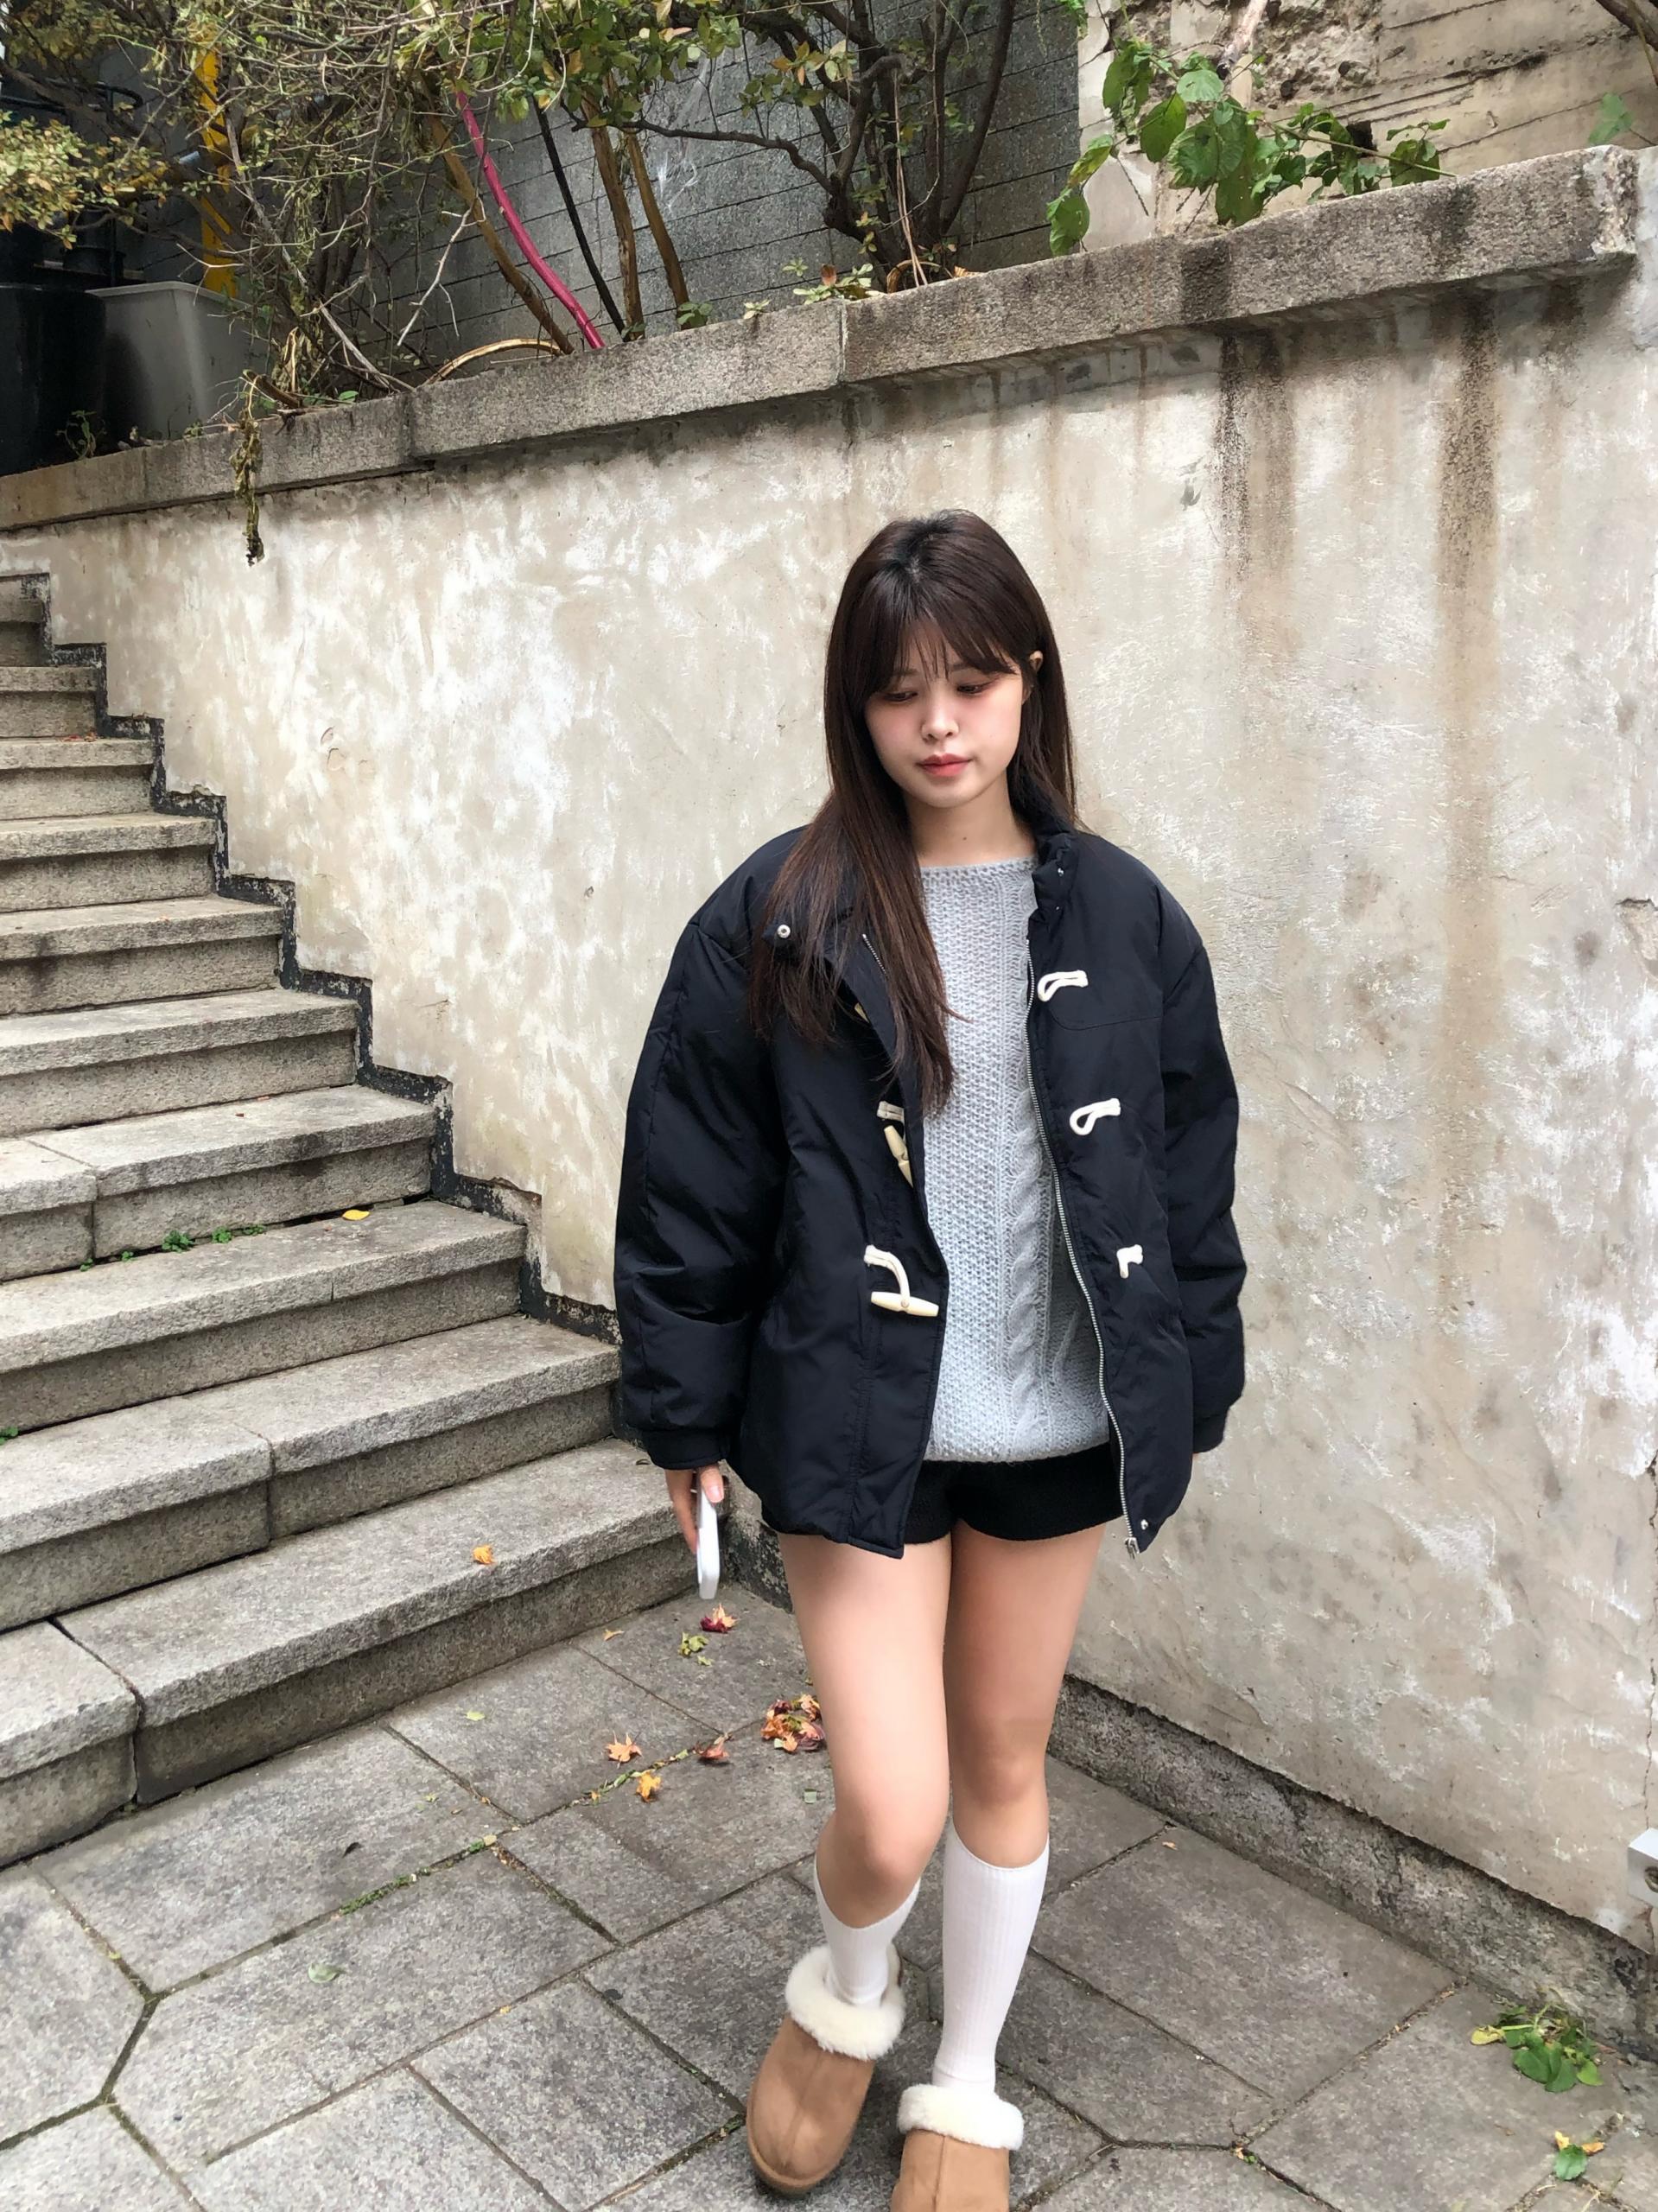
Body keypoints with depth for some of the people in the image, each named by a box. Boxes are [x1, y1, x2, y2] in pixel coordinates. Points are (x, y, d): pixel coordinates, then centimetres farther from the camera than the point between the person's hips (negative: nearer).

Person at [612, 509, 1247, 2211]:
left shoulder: (1119, 917, -1)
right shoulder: (778, 920, -9)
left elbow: (1191, 1170, 7)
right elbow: (688, 1182, -4)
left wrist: (1189, 1389, 8)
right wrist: (685, 1413, -2)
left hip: (1058, 1424, 3)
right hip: (855, 1425, -2)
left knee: (1004, 1764, 17)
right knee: (891, 1815, -4)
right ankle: (843, 1995, 34)